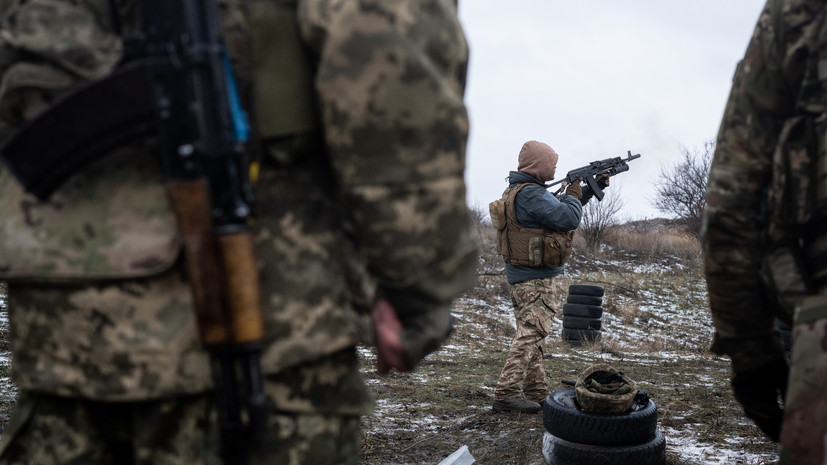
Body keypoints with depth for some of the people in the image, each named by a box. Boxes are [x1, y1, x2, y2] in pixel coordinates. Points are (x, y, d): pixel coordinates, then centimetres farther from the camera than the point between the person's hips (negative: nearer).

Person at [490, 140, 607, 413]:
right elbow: (569, 218, -25)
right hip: (536, 278, -11)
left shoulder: (515, 191, 12)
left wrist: (592, 189, 21)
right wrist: (573, 194, -6)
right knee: (532, 333, -8)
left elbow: (558, 208, 21)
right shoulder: (531, 194, -21)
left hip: (521, 275, 11)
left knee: (531, 334, 15)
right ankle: (507, 394, -10)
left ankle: (536, 393, 22)